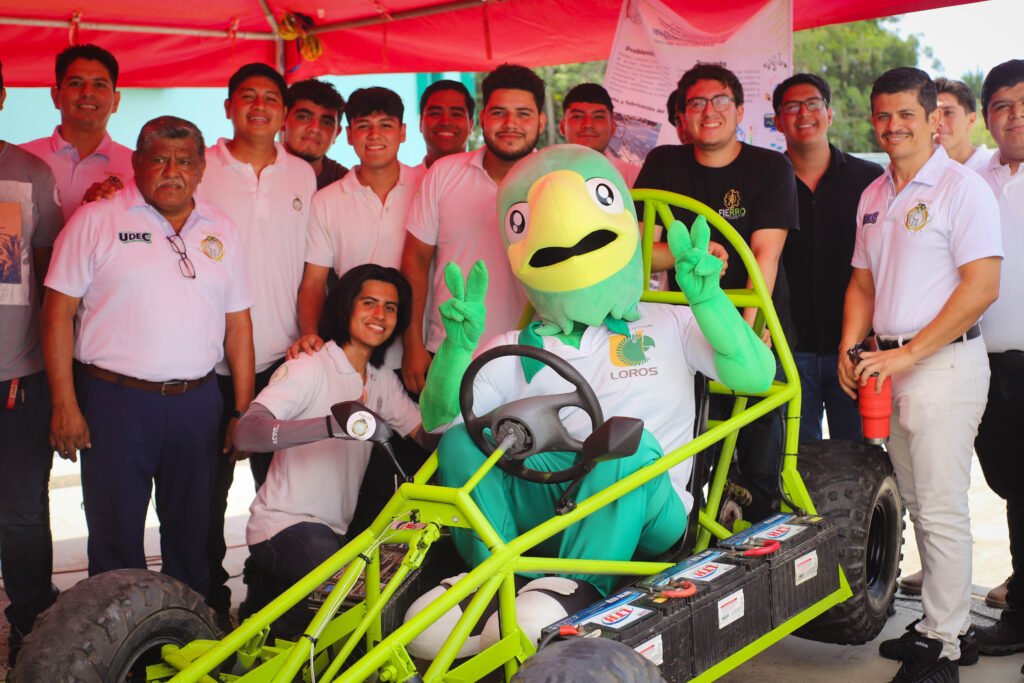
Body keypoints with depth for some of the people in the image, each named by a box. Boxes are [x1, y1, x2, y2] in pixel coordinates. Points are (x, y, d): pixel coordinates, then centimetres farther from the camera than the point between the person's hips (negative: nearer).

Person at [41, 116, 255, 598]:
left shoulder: (220, 231, 10)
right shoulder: (96, 221, -1)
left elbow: (238, 324, 11)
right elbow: (58, 311, -4)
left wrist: (243, 412, 7)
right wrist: (64, 405, -10)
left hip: (197, 401, 3)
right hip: (114, 400, -3)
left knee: (192, 531, 13)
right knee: (116, 535, 3)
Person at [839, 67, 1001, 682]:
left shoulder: (962, 188, -9)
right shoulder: (873, 197, 15)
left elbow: (982, 288, -16)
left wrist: (907, 354, -17)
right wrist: (851, 346, 4)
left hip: (944, 363, -8)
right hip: (889, 367, 8)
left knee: (942, 510, -5)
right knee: (918, 504, 13)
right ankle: (951, 623, 25)